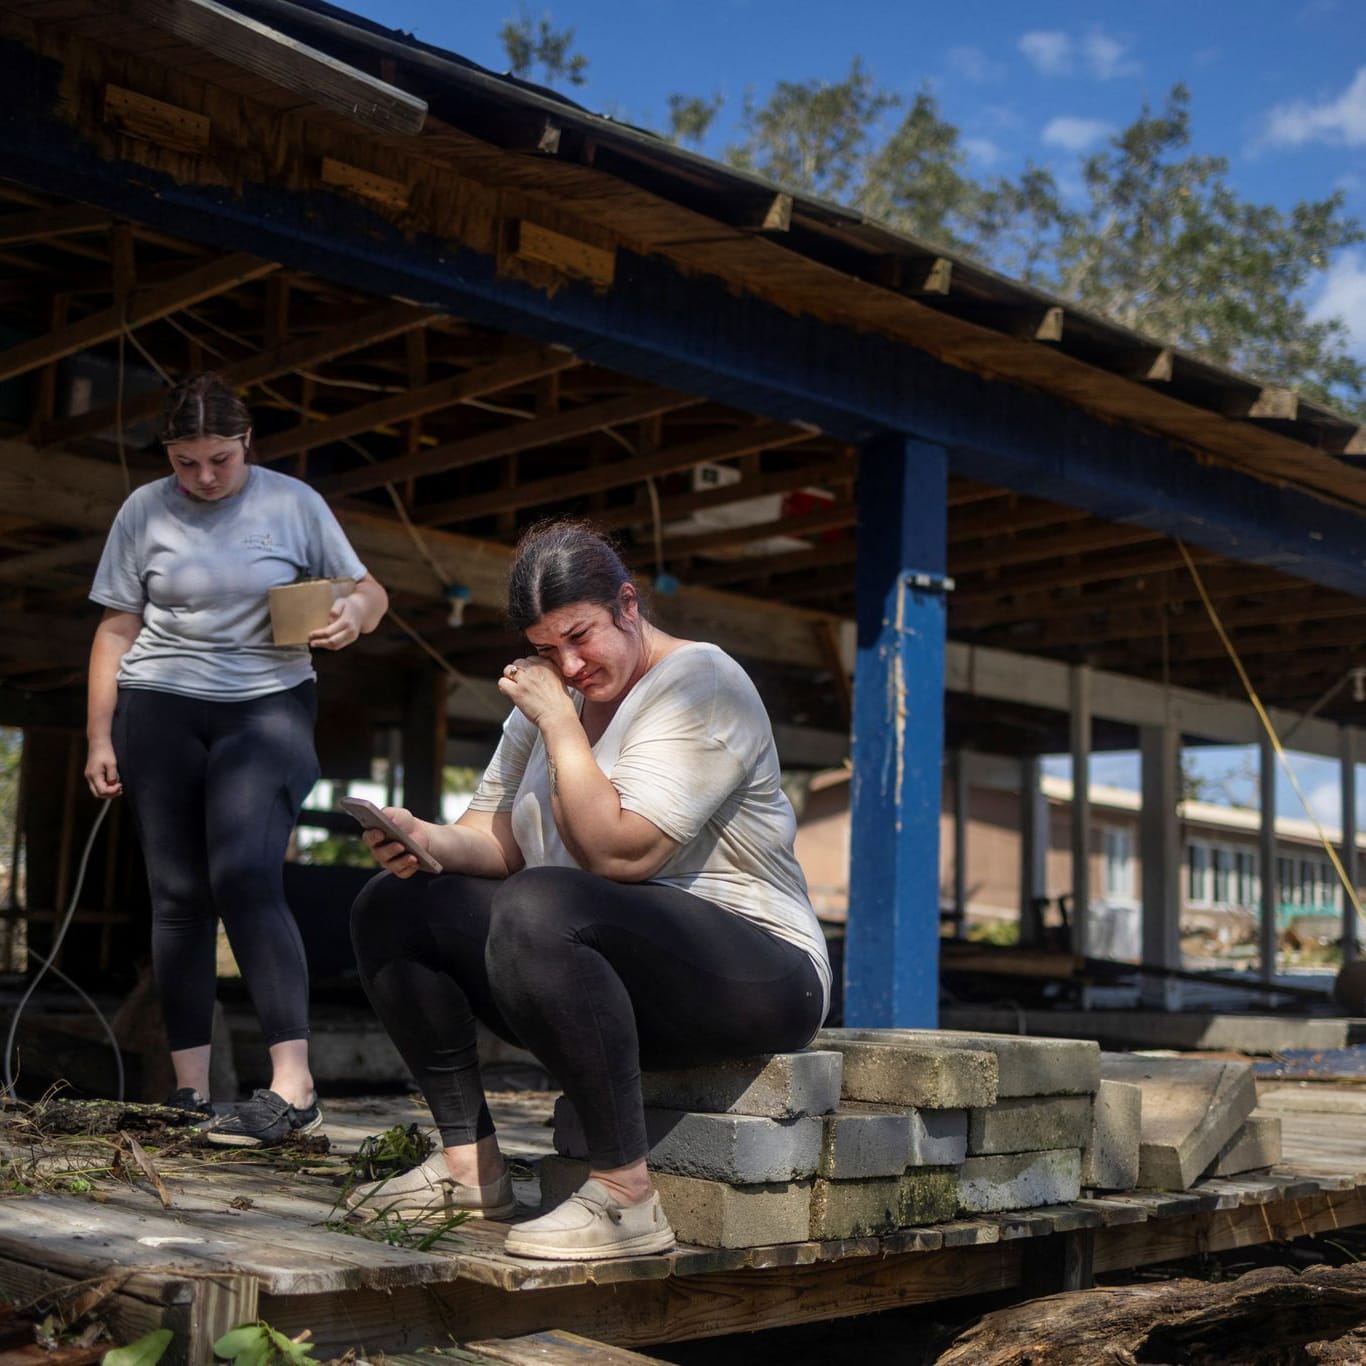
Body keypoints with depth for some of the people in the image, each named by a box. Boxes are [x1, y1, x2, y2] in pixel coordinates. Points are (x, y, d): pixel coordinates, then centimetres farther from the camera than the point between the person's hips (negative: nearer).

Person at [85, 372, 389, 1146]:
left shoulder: (293, 503, 0)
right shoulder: (145, 511, 2)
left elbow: (370, 593, 7)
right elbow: (117, 630, 7)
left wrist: (356, 614, -17)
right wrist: (99, 737, 2)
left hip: (269, 706, -2)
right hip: (160, 710, 2)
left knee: (246, 878, -19)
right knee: (178, 894, 2)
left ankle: (294, 1087, -22)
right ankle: (190, 1090, 8)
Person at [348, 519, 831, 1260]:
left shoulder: (699, 685, -12)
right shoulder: (552, 695, 14)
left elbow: (618, 853, -23)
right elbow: (500, 839, 10)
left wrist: (559, 720, -17)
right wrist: (430, 840, -11)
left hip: (749, 975, -9)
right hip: (605, 960, 9)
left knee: (536, 910, -36)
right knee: (391, 906, 3)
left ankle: (624, 1196, -29)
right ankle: (471, 1164, 1)